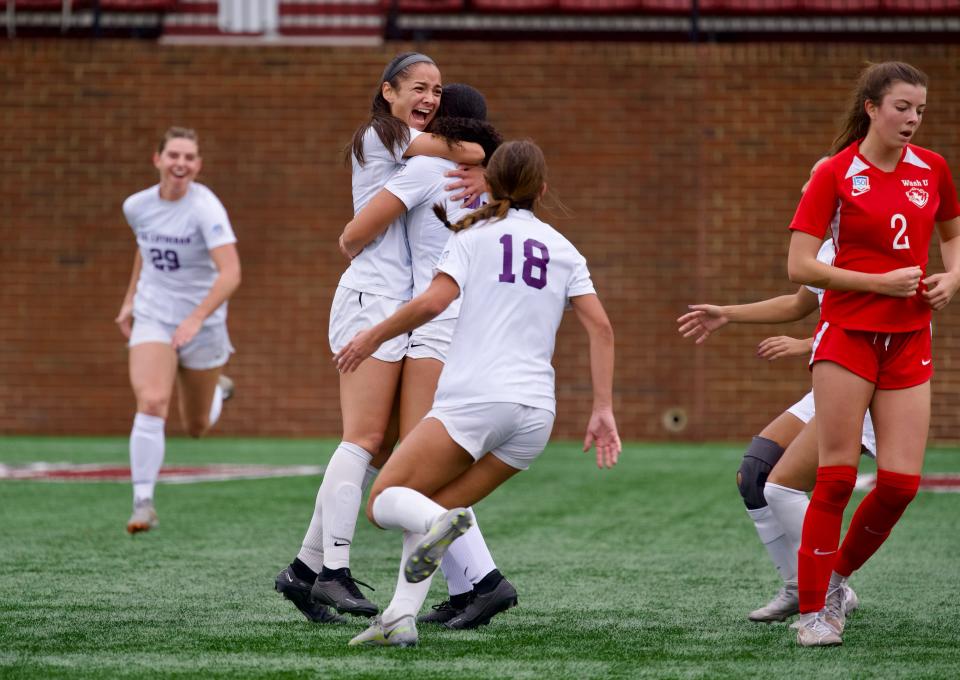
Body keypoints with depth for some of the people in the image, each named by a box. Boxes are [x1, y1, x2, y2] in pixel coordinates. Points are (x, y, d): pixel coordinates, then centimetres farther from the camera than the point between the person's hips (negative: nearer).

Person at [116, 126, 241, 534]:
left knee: (196, 428, 13)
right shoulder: (136, 206, -4)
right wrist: (130, 299, 18)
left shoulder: (205, 208, -20)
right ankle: (143, 503, -22)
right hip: (153, 317, 2)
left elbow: (230, 274, -29)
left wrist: (197, 319, -39)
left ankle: (217, 390, 50)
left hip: (202, 325, -2)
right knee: (151, 403, -23)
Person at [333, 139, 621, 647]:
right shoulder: (564, 251, 17)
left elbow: (433, 301, -9)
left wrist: (373, 337, 4)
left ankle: (440, 524, -31)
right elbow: (600, 326, 7)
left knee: (384, 502, 2)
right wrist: (603, 411, 5)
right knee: (428, 511, 14)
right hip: (536, 412, 5)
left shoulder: (476, 235, 5)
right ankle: (400, 617, -7)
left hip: (474, 398, -5)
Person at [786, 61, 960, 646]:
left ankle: (839, 575, 19)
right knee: (837, 476, -6)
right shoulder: (836, 175, -7)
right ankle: (813, 610, 3)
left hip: (909, 341, 4)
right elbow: (800, 267, -10)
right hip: (848, 334, -4)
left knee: (901, 481, -4)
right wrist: (880, 282, -15)